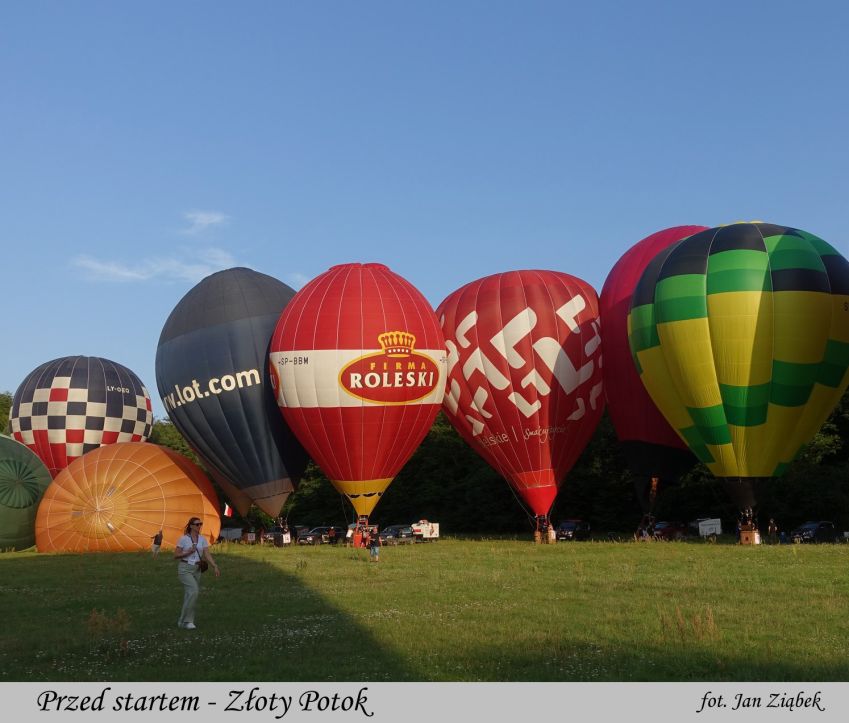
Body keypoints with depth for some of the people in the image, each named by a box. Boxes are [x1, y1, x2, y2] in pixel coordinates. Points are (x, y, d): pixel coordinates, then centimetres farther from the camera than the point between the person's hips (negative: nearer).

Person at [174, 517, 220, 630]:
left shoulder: (202, 539, 4)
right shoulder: (183, 539, -8)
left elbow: (207, 555, -4)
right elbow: (176, 556, -5)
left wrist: (215, 566, -17)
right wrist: (188, 552, -19)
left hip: (196, 569, 5)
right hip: (185, 568, -5)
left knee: (190, 595, 6)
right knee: (194, 591, -21)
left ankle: (183, 621, 20)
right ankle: (186, 620, -11)